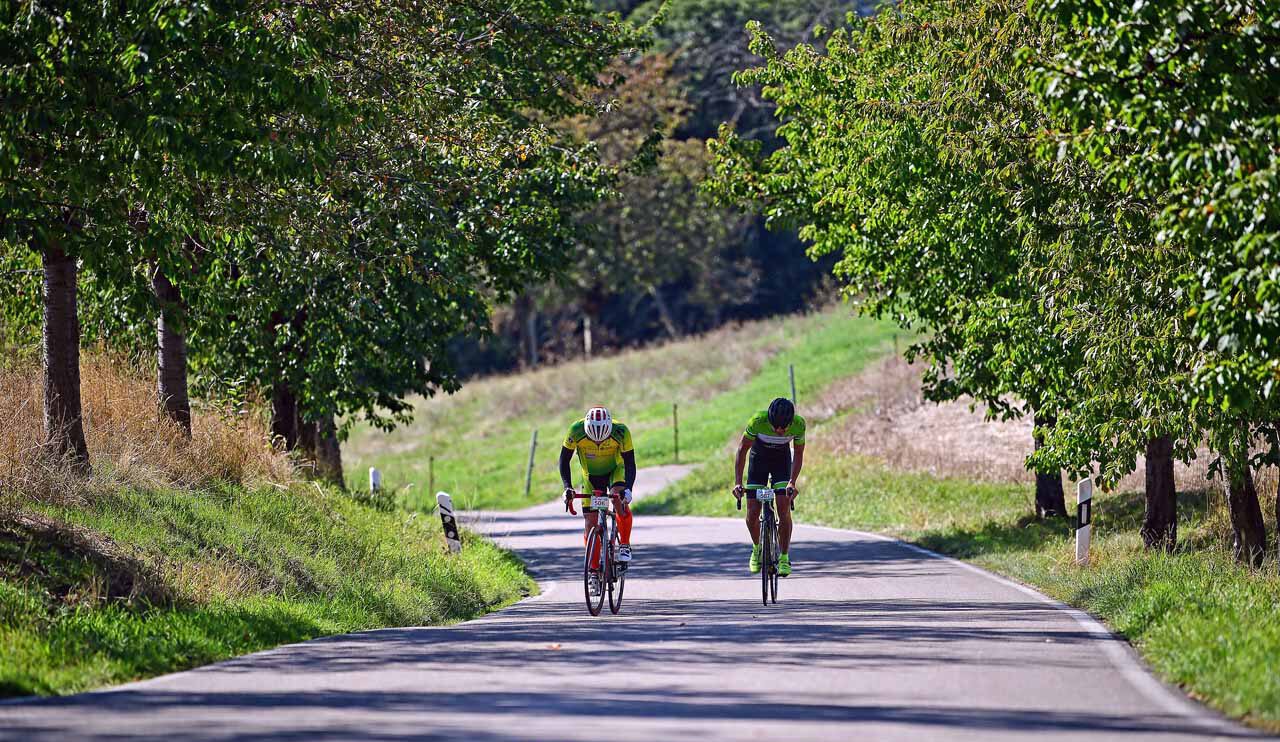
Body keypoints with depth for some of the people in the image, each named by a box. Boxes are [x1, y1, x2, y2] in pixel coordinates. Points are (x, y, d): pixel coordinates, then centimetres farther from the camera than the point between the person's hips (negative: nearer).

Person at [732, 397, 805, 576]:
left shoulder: (798, 424, -29)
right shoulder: (757, 421, -32)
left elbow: (798, 455, -15)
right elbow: (742, 449, -21)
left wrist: (792, 482, -28)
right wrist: (737, 482, -27)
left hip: (782, 460, 0)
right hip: (759, 459, 0)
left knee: (784, 509, -17)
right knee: (752, 515, -7)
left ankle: (784, 558, -6)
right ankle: (757, 548, 22)